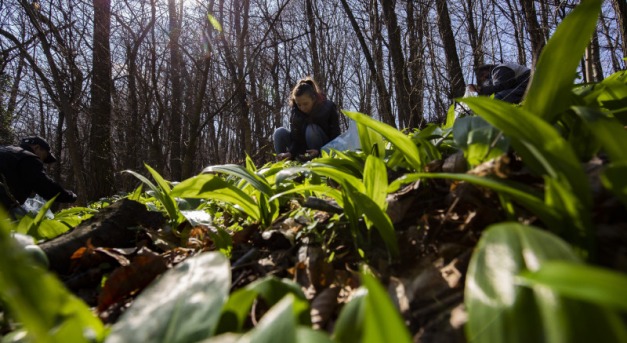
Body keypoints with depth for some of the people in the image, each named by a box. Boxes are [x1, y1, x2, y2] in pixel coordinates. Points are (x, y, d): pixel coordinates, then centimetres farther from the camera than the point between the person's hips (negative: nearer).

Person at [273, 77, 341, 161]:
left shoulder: (329, 108, -19)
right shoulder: (295, 111, -11)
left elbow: (335, 138, -20)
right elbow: (296, 138, -13)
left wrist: (319, 152, -36)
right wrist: (291, 153, -34)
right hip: (304, 153, 3)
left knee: (311, 130, -31)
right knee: (280, 132, -16)